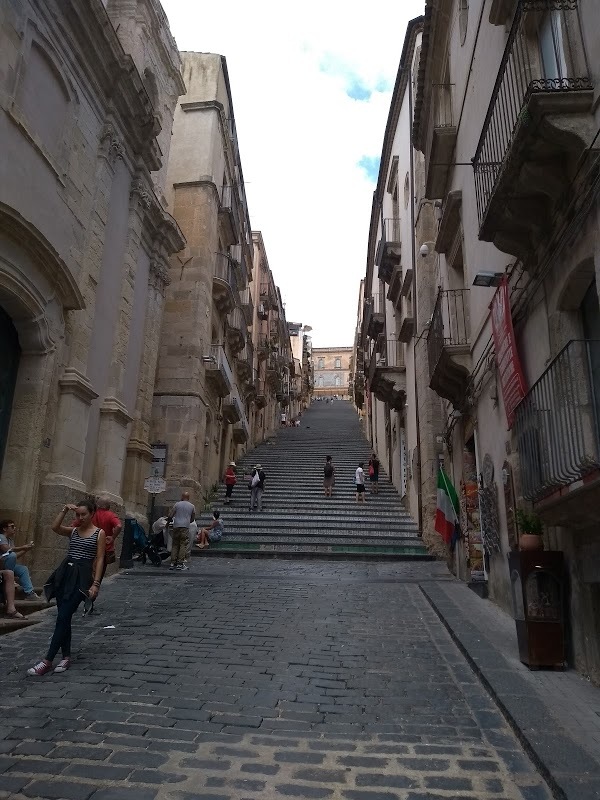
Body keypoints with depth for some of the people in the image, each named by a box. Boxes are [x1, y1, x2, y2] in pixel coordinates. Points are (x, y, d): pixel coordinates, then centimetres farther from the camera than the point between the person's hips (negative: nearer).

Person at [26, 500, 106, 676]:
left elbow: (100, 560, -5)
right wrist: (64, 511, -10)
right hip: (64, 573, 6)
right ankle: (66, 656, 18)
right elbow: (55, 527, -7)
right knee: (64, 618, 8)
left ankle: (48, 660, -5)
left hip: (82, 576, -6)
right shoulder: (73, 531, 13)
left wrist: (96, 583, -11)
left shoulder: (100, 533, -1)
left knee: (63, 617, -9)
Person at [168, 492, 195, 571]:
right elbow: (193, 518, 18)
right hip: (185, 527, -1)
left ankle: (172, 563, 6)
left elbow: (170, 515, 6)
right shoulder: (192, 506, 9)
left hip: (176, 526, 2)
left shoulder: (177, 504, 7)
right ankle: (180, 563, -7)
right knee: (183, 545, -1)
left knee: (175, 545, 9)